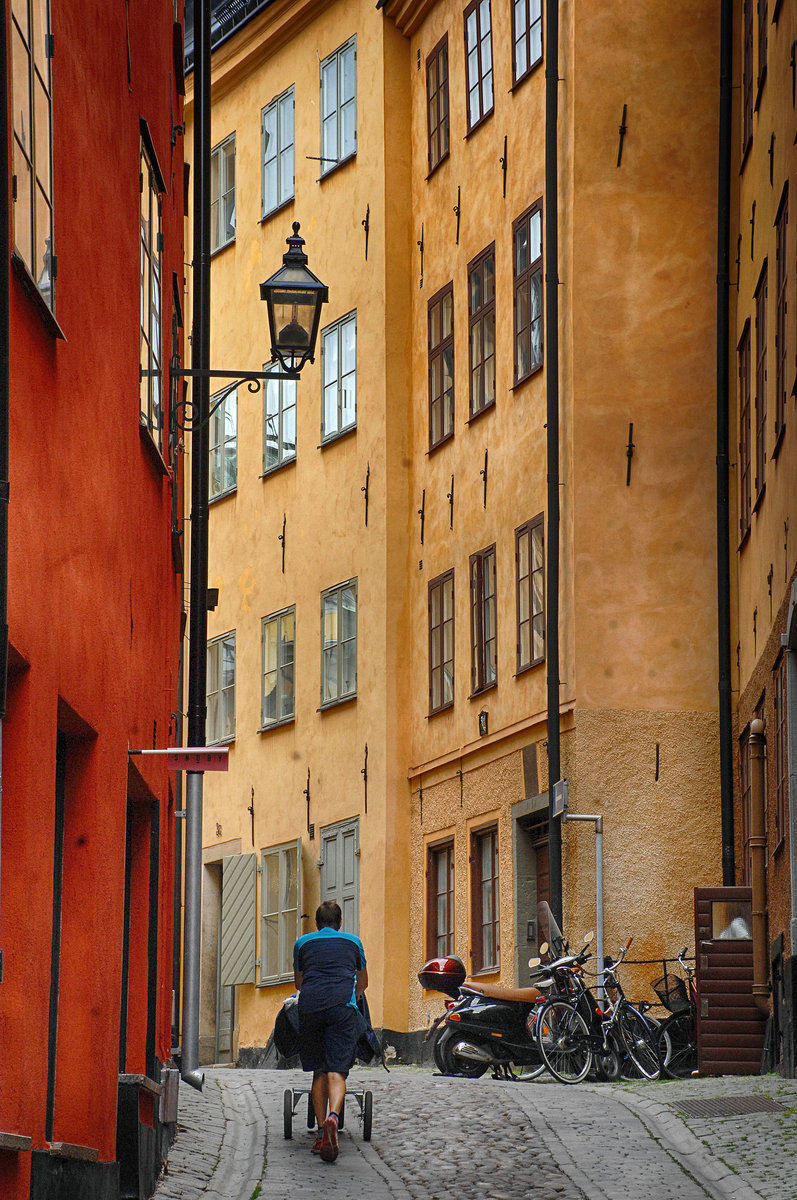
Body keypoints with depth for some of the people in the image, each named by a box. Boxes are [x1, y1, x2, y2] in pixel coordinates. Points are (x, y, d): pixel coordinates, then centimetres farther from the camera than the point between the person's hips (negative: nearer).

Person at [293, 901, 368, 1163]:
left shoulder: (303, 943, 22)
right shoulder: (353, 942, 23)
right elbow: (363, 982, 38)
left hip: (310, 1006, 1)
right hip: (343, 1006, -1)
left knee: (319, 1071, 12)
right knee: (337, 1070, -7)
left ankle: (321, 1131, 6)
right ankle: (333, 1117, -33)